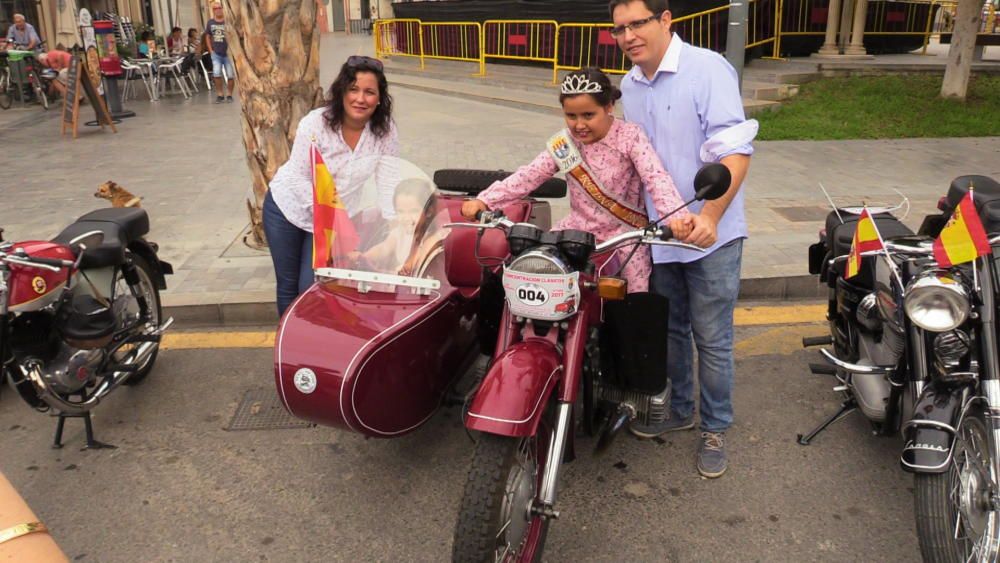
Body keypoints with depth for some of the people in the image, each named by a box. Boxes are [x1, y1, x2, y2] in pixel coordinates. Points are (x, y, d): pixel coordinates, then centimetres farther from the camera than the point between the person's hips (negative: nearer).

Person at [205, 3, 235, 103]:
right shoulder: (210, 22, 6)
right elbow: (208, 36, 16)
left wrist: (230, 49, -10)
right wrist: (211, 50, 8)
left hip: (227, 53, -2)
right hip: (216, 54, 2)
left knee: (230, 75, 2)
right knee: (216, 74, -9)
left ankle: (229, 94, 18)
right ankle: (220, 94, 6)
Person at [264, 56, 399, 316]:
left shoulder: (386, 132, -15)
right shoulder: (315, 123, -21)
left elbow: (387, 184, -13)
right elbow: (299, 178, -18)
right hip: (288, 207, -1)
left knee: (311, 287, -1)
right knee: (288, 284, 10)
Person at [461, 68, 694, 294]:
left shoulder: (630, 137, -13)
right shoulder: (562, 144, -3)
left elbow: (656, 178, -25)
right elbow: (528, 176, -8)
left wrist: (675, 216, -45)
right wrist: (483, 200, -22)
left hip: (624, 232, -3)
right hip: (579, 227, 4)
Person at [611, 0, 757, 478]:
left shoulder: (708, 70, -14)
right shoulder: (629, 86, 9)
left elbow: (735, 150, -21)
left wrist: (710, 215, -32)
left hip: (710, 234, -6)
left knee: (712, 339, 3)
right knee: (671, 330, 19)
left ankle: (715, 429, 22)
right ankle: (680, 409, 38)